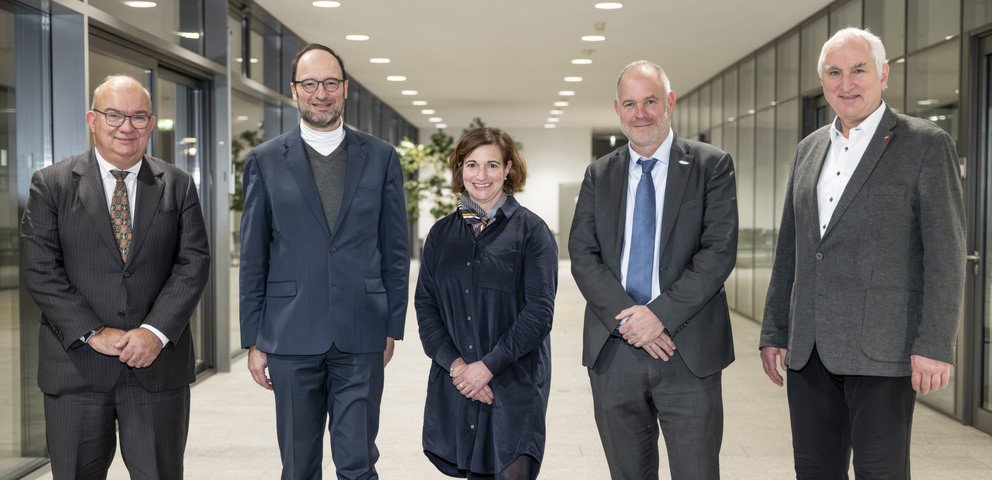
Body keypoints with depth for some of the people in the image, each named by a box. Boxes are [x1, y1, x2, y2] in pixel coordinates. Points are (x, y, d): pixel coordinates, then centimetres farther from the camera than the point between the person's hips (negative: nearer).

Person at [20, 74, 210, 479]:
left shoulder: (178, 186, 7)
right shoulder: (51, 185, 3)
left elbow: (193, 263, -1)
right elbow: (39, 269, -4)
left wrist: (156, 332, -13)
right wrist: (93, 333, -13)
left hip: (158, 363, 1)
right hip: (77, 365, 0)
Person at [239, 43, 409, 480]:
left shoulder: (381, 157, 5)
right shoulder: (265, 160, 4)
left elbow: (395, 251, 7)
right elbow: (253, 258, 4)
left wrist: (392, 327, 4)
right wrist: (253, 339, 2)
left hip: (361, 336, 0)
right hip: (292, 335, 0)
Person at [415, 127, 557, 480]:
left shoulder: (532, 231, -2)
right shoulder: (441, 234, 10)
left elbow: (539, 311, -9)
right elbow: (425, 305, 5)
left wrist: (488, 365, -14)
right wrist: (455, 363, -9)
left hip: (514, 382, -3)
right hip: (454, 383, 3)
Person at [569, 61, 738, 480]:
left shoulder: (711, 165, 1)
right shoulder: (599, 174, 11)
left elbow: (719, 251, -7)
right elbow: (582, 255, 2)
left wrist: (660, 313, -14)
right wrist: (625, 319, -11)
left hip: (688, 352, -3)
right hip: (613, 350, 3)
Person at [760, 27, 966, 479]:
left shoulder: (925, 143, -3)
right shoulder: (809, 148, 14)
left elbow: (945, 254, -8)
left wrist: (934, 345, -14)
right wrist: (774, 332, 13)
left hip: (882, 347, -5)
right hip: (808, 349, 6)